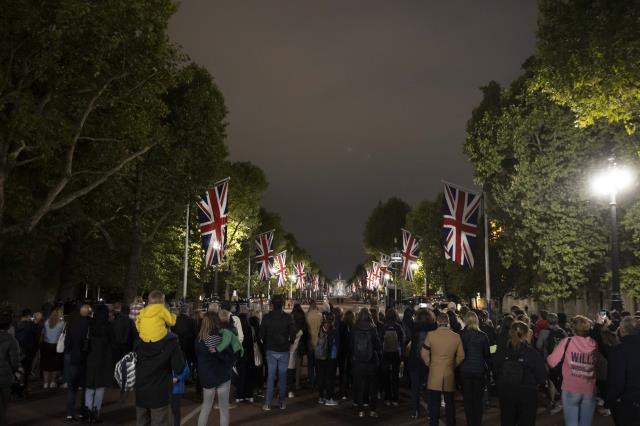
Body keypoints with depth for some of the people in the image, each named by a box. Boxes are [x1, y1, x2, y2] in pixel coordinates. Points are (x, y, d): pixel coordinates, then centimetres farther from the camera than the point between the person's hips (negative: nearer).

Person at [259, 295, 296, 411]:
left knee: (270, 376, 6)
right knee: (282, 376, 8)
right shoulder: (287, 317, -9)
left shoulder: (266, 317, -7)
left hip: (271, 350, 0)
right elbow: (293, 334, -6)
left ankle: (268, 403, 5)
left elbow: (262, 334, 0)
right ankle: (282, 402, 14)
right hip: (284, 351, 0)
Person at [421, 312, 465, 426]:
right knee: (449, 403, 15)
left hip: (434, 375, -2)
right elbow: (461, 356, 3)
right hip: (450, 375, 2)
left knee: (434, 404, 5)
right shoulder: (456, 336, -4)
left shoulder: (431, 335, -9)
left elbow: (424, 353, -3)